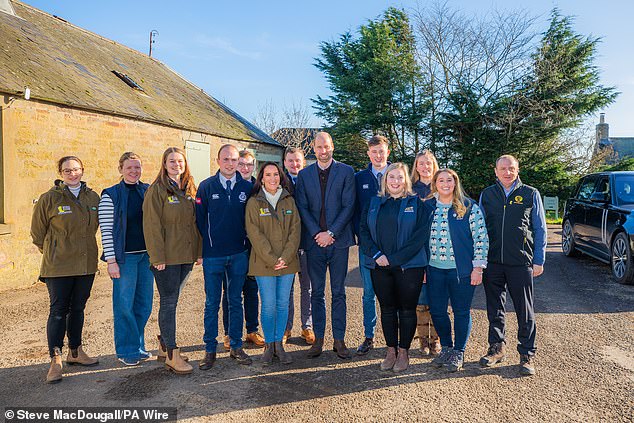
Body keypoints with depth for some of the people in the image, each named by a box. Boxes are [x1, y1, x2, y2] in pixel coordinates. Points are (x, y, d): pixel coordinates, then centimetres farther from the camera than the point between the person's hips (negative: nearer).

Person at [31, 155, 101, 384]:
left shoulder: (93, 197, 5)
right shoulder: (49, 198, -7)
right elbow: (37, 231, 4)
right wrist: (52, 251, 10)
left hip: (86, 263, 4)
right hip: (58, 265, -4)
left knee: (78, 308, 14)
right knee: (58, 310, -2)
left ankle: (75, 352, 28)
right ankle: (55, 360, 4)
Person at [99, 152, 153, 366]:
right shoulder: (110, 195, -5)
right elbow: (106, 230, -7)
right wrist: (111, 261, -12)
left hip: (147, 255, 5)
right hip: (125, 257, -4)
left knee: (144, 303, 11)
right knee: (125, 304, 1)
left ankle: (138, 345, 27)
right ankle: (127, 350, 16)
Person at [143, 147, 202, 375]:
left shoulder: (190, 190, 13)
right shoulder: (157, 190, -6)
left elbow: (196, 222, 14)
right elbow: (152, 225, -11)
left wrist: (199, 252, 9)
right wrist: (157, 257, -16)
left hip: (186, 256, 6)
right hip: (167, 257, -6)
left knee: (171, 300, 14)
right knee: (169, 302, -2)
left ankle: (164, 346, 27)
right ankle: (172, 355, 5)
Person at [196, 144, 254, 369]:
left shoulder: (247, 187, 3)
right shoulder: (206, 186, 0)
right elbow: (200, 220, 1)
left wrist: (247, 246, 3)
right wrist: (202, 250, -2)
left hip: (239, 255, 2)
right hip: (213, 255, -1)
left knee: (236, 301, 11)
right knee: (212, 304, 6)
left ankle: (236, 346, 23)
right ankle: (210, 349, 18)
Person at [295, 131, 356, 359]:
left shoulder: (346, 172, 2)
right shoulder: (304, 175, 9)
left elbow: (348, 206, -4)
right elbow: (302, 208, 3)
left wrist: (331, 233, -11)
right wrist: (316, 233, -9)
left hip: (338, 240, -1)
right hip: (314, 241, 2)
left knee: (338, 293, 6)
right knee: (317, 293, 8)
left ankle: (339, 340, 15)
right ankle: (318, 339, 17)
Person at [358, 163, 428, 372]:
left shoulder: (416, 203, 1)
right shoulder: (374, 203, 11)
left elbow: (420, 235, -7)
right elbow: (363, 230, 5)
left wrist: (394, 259, -13)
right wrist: (376, 254, -10)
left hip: (408, 266, -2)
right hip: (380, 266, 3)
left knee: (407, 309, 4)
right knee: (387, 309, 9)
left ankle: (403, 352, 18)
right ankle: (391, 351, 21)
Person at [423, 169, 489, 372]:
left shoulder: (469, 207, -4)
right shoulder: (428, 207, 6)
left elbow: (481, 238, -5)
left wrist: (478, 267, -9)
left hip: (461, 269, -3)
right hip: (435, 268, 4)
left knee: (461, 311, 6)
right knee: (436, 310, 7)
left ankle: (458, 353, 23)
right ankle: (446, 348, 29)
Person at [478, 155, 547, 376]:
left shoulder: (531, 194, 3)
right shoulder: (487, 194, 9)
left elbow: (540, 229, 5)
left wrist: (538, 260, -1)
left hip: (521, 262, -2)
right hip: (492, 261, 2)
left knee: (525, 311, 4)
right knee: (494, 308, 11)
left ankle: (527, 355, 16)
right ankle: (497, 347, 26)